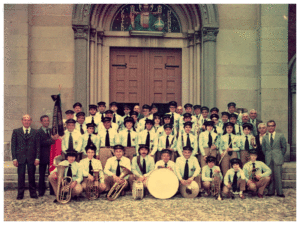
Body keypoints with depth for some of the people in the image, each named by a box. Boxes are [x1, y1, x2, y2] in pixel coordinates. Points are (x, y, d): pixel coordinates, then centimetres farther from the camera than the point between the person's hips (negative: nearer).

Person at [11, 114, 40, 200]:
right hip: (20, 158, 0)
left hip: (31, 158, 0)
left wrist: (37, 158, -4)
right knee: (21, 177, 4)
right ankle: (20, 194, 14)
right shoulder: (16, 131, 7)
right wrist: (14, 158, -3)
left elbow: (38, 146, 5)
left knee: (32, 176, 6)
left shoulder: (35, 132, 7)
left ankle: (33, 193, 16)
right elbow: (13, 146, 4)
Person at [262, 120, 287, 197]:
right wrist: (267, 156, 5)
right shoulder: (264, 137, 12)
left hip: (277, 159, -2)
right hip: (268, 159, 2)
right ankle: (270, 191, 10)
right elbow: (263, 149, 14)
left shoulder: (280, 136, 5)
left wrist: (280, 156, 3)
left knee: (278, 175, -3)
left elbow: (284, 147, 8)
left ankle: (279, 192, 4)